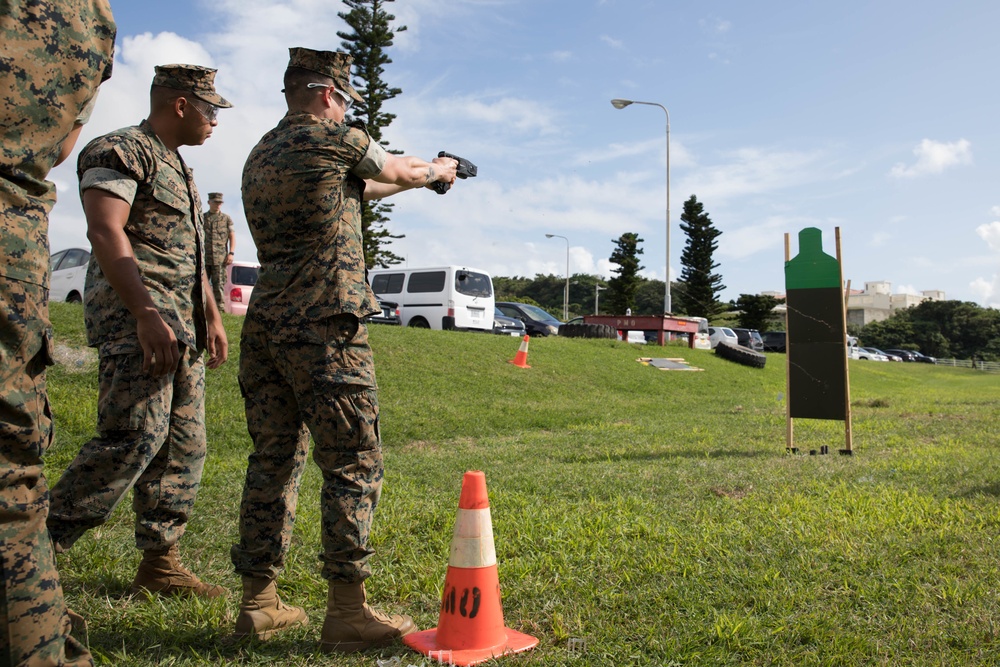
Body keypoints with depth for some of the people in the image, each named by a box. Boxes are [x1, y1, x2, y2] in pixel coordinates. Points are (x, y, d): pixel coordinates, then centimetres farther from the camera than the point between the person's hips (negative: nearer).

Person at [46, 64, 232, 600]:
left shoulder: (178, 169, 25)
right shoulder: (120, 150, -4)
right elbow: (105, 231, -17)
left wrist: (212, 318, 23)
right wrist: (146, 314, -26)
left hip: (181, 326, 9)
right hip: (135, 318, -9)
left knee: (183, 446, 6)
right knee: (135, 438, -17)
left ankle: (160, 562, 12)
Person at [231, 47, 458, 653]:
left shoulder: (260, 155, 19)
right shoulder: (339, 140, -4)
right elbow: (398, 170, 14)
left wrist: (418, 177, 38)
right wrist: (439, 169, 36)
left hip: (265, 328, 8)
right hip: (324, 330, -8)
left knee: (275, 461, 12)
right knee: (354, 465, -1)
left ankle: (259, 602, 19)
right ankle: (348, 612, 3)